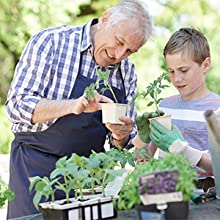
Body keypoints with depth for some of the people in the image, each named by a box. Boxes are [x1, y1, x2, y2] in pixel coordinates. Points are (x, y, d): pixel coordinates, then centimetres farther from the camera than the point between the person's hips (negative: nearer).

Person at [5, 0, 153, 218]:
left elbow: (120, 145, 11)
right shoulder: (51, 42, -10)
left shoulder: (127, 73, 6)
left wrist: (121, 136, -13)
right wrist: (73, 106, -29)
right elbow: (17, 104, -16)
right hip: (37, 168, -4)